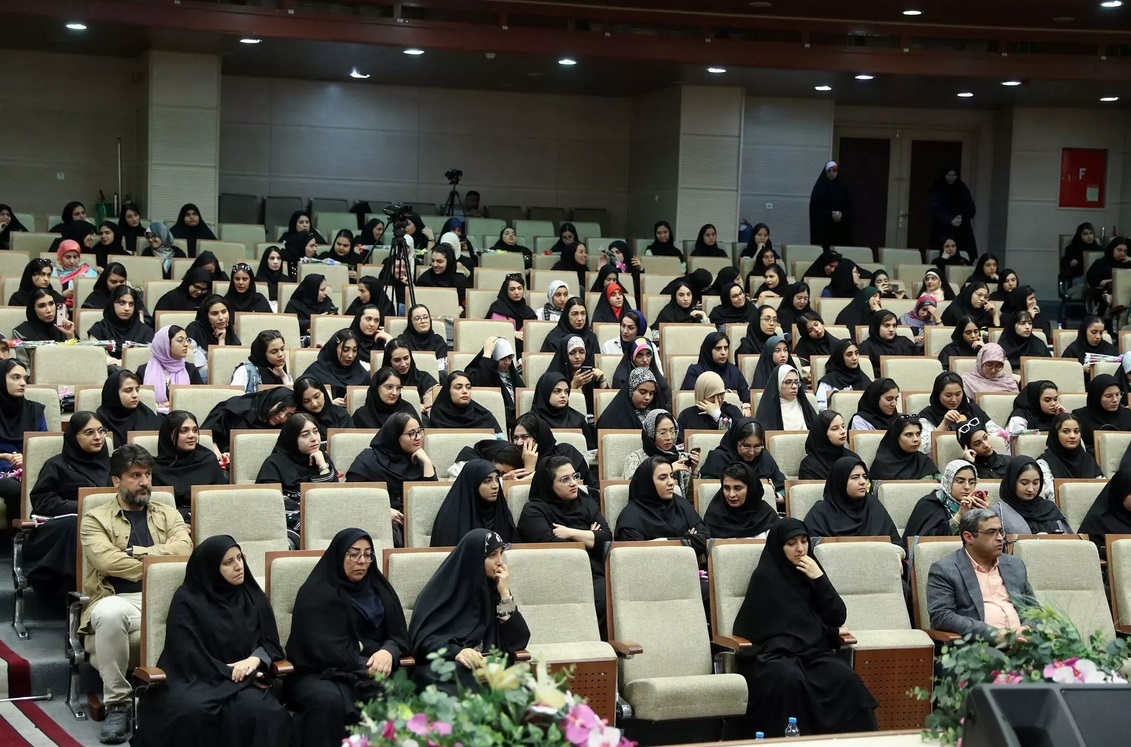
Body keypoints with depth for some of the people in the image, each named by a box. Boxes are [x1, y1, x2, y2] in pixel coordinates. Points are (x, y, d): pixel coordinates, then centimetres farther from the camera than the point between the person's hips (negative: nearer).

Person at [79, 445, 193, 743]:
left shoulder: (168, 515, 21)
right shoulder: (96, 519, 12)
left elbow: (183, 548, 1)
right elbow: (106, 559, -7)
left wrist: (136, 553, -4)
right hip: (120, 599, -1)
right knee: (109, 614, -40)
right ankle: (117, 704, -24)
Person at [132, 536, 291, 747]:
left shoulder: (253, 596, 11)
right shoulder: (187, 600, -2)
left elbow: (271, 643, 9)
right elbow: (187, 655, -9)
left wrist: (254, 660, -14)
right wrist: (229, 672, -17)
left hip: (243, 680, 3)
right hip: (195, 679, -2)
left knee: (258, 710, -34)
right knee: (193, 710, -39)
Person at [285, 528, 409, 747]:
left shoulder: (379, 588, 15)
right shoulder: (315, 593, -2)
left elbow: (399, 635, 10)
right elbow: (326, 649, -11)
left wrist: (388, 652, -14)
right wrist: (366, 668, -18)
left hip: (373, 671, 4)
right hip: (322, 673, -4)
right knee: (328, 699, -39)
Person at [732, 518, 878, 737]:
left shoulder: (811, 572, 16)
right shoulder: (765, 577, 1)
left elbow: (838, 618, 7)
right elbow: (758, 628, -3)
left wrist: (819, 579, -3)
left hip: (814, 651, 4)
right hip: (774, 654, -4)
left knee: (846, 677, -28)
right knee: (791, 679, -38)